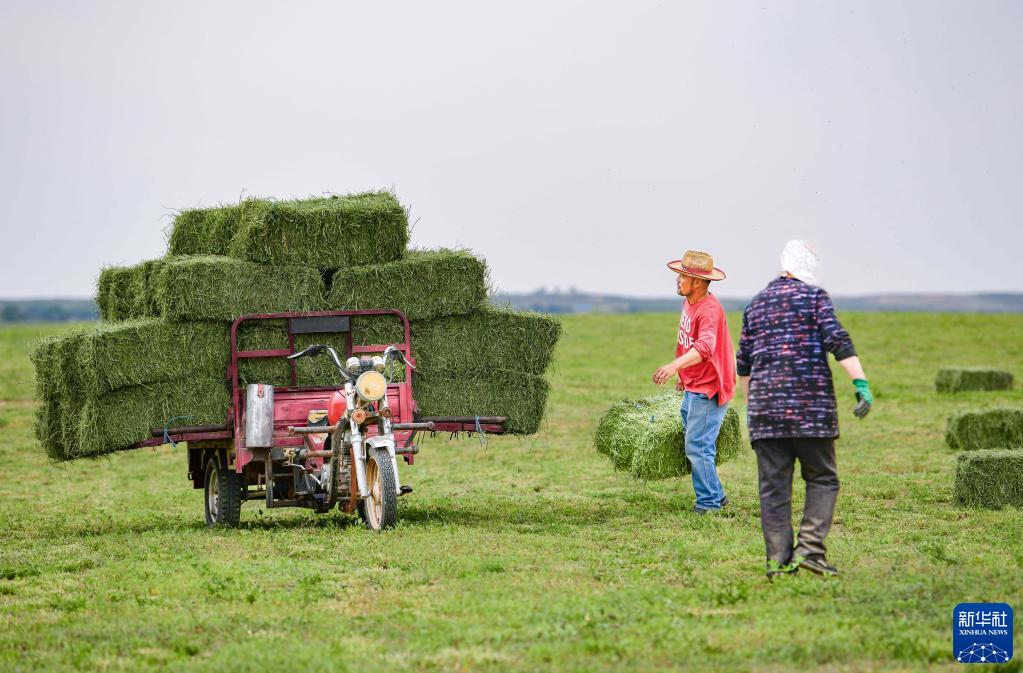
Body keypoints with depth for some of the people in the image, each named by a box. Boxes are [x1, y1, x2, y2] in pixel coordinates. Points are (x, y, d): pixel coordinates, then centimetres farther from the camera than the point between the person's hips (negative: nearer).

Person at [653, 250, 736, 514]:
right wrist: (684, 375, 28)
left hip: (707, 390, -10)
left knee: (698, 447, -9)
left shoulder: (709, 310, -22)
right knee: (695, 445, 16)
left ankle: (709, 502, -1)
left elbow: (704, 346, -39)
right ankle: (716, 496, 25)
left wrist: (675, 365, -52)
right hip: (693, 388, 10)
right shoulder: (688, 303, 9)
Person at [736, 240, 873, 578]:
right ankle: (810, 548, -9)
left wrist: (750, 403, 30)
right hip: (811, 403, -4)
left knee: (773, 486, 3)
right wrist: (861, 385, -16)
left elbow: (744, 363, 19)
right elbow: (838, 341, -12)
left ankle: (778, 560, -1)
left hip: (765, 402, 4)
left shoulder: (756, 304, 16)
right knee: (822, 479, 5)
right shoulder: (814, 296, 2)